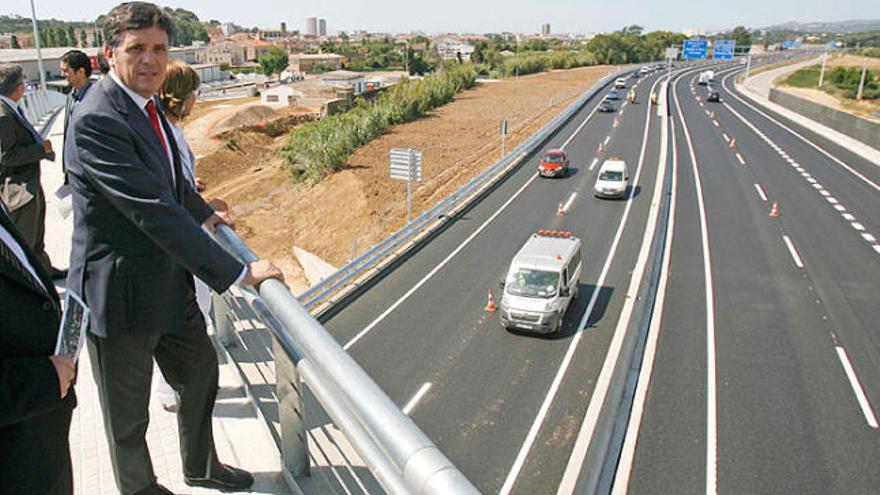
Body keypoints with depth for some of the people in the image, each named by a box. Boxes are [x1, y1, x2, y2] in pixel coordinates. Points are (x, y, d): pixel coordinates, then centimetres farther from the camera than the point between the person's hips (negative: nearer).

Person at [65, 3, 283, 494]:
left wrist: (205, 212, 36)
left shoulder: (146, 104, 6)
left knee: (200, 372, 24)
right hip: (121, 292, -9)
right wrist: (239, 272, -31)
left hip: (170, 280, 9)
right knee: (129, 411, 13)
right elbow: (154, 211, -31)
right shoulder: (98, 119, -25)